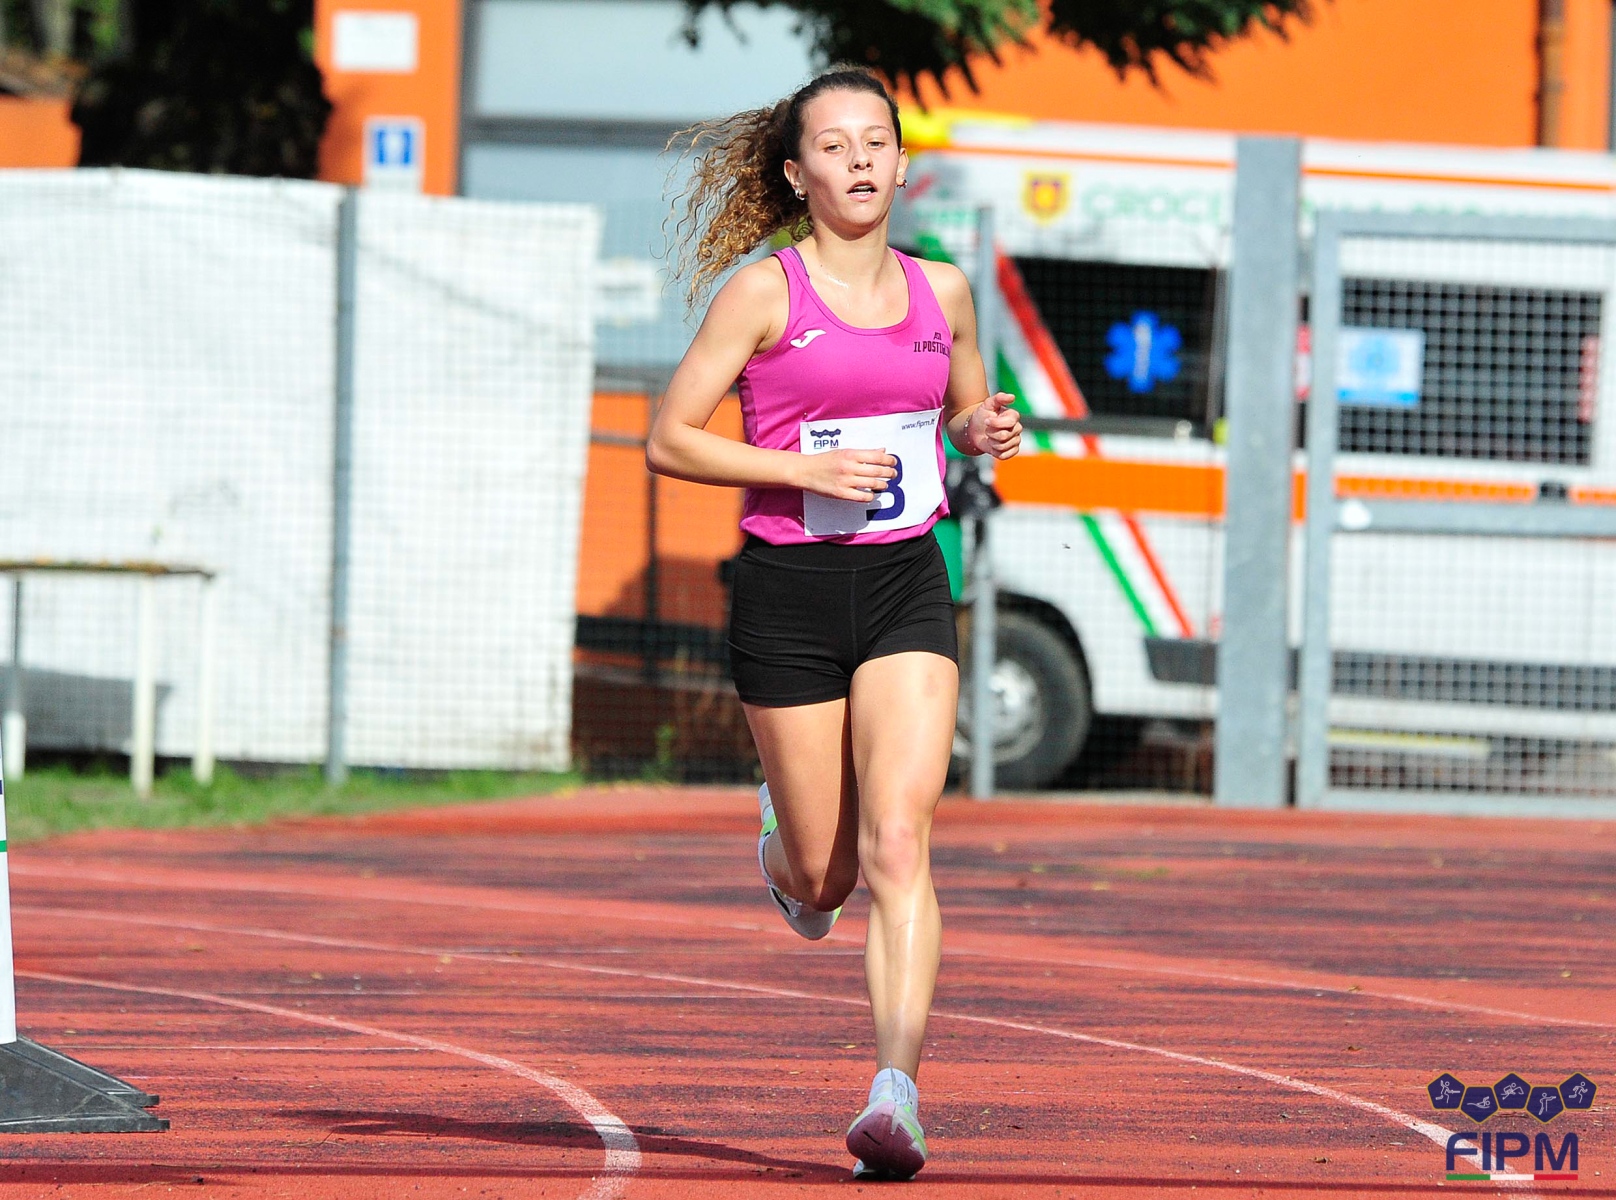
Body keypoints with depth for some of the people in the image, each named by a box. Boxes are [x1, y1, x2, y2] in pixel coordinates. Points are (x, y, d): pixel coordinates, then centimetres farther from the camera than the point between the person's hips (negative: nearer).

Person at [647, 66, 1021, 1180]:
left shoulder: (942, 292, 8)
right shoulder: (766, 293, -5)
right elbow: (670, 439, -5)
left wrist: (985, 433, 2)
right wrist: (806, 470, -16)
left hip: (907, 587, 2)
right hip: (791, 593, -2)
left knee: (897, 845, -16)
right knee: (825, 875, 6)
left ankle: (898, 1089, -21)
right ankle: (786, 846, 44)